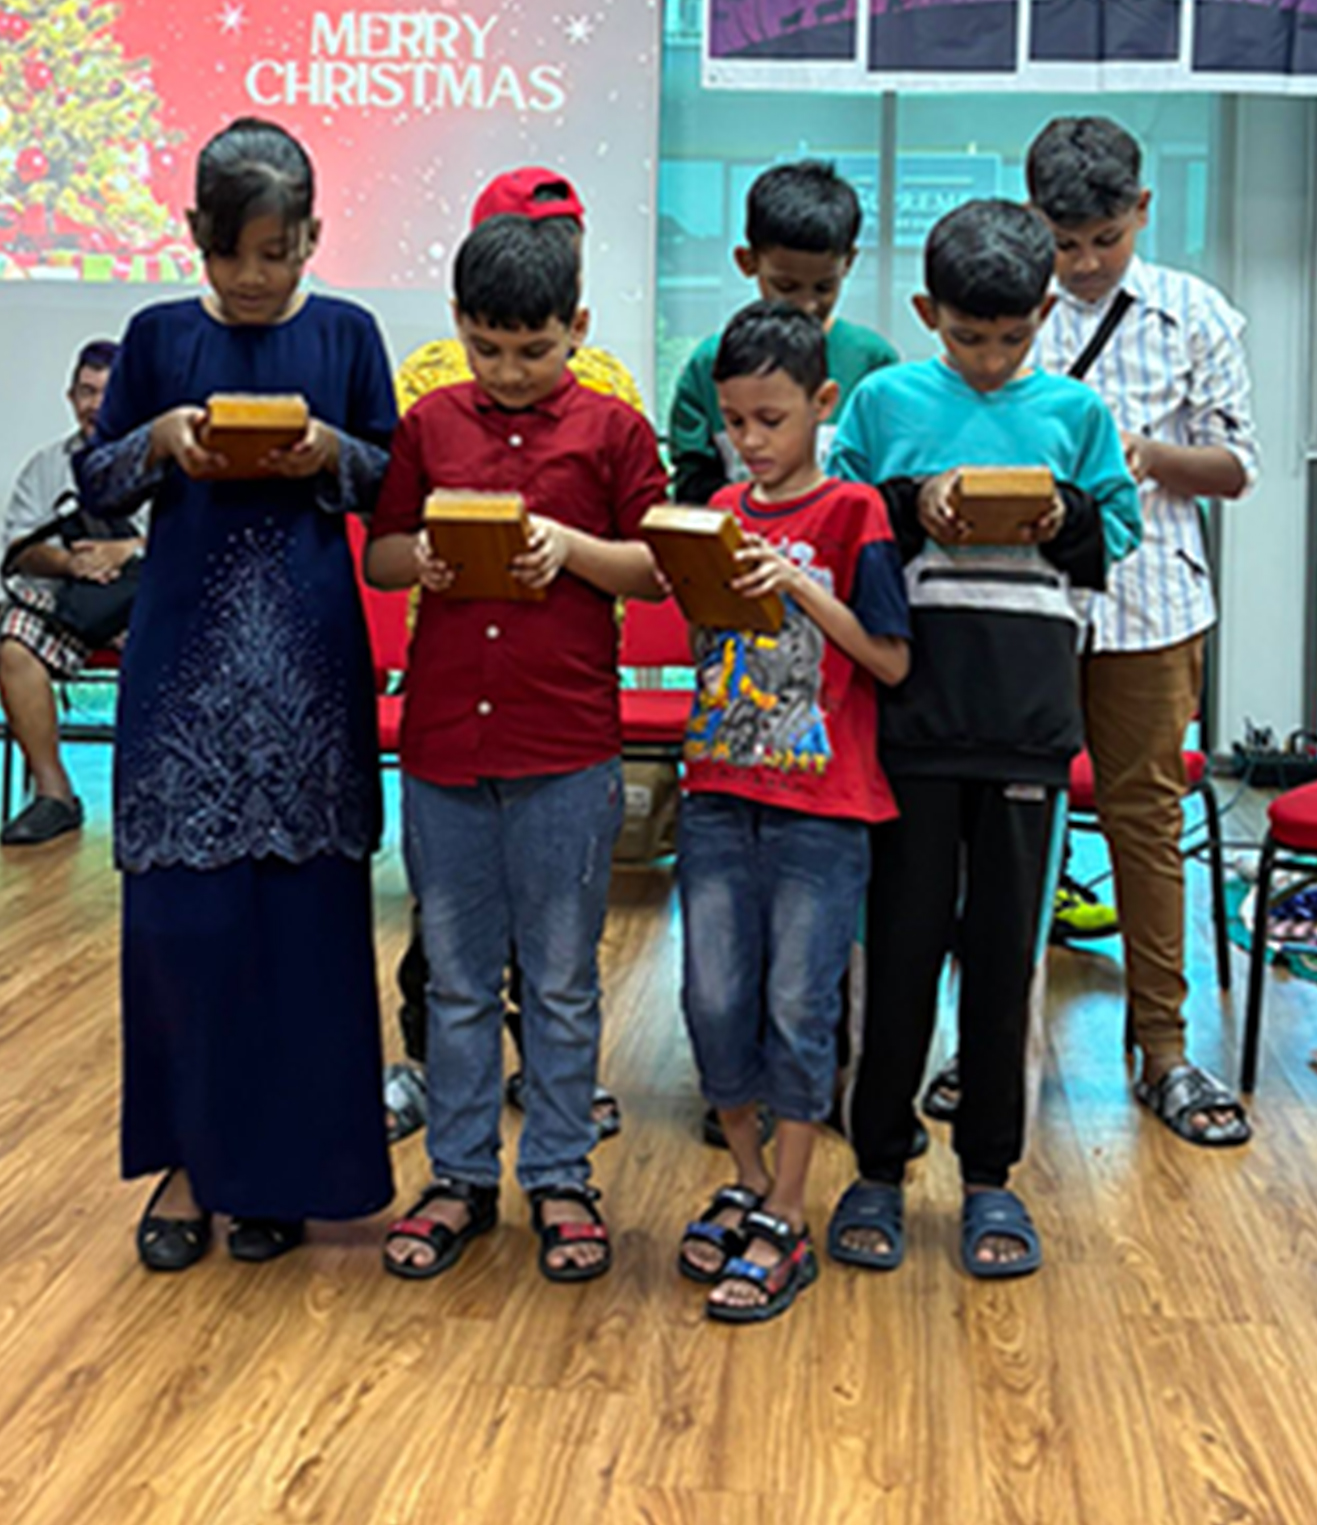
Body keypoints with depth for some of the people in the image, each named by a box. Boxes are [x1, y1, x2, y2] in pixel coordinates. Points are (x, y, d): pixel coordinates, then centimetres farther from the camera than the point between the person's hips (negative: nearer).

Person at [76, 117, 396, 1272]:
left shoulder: (346, 336, 5)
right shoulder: (159, 338, 7)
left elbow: (398, 484, 7)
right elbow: (96, 478, 10)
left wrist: (334, 455, -12)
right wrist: (159, 440, -9)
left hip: (309, 657, 0)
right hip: (186, 655, 1)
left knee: (304, 908, 2)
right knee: (178, 904, 0)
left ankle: (278, 1167, 16)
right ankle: (185, 1157, 16)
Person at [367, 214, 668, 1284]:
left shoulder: (612, 430, 2)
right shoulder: (430, 425, 8)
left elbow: (657, 569, 2)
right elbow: (376, 556, 13)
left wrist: (571, 545, -14)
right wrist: (421, 558, -8)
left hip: (568, 750, -2)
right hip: (443, 740, 3)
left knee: (562, 981, 8)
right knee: (456, 978, 12)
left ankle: (562, 1179, 22)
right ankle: (461, 1176, 26)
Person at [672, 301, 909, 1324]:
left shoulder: (852, 513, -3)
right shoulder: (722, 513, 11)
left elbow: (892, 662, -8)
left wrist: (804, 587, -18)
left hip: (822, 808, -5)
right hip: (719, 796, 5)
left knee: (799, 1009, -1)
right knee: (714, 1000, 6)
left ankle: (786, 1223, 11)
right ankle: (750, 1181, 26)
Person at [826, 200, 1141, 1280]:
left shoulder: (1074, 411, 9)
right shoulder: (885, 402, 6)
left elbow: (1120, 530, 12)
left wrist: (1065, 519, -8)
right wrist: (913, 507, -11)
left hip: (1028, 720, 1)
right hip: (914, 715, -1)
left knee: (1006, 948, 7)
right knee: (903, 942, 4)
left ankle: (990, 1177, 20)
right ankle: (879, 1170, 18)